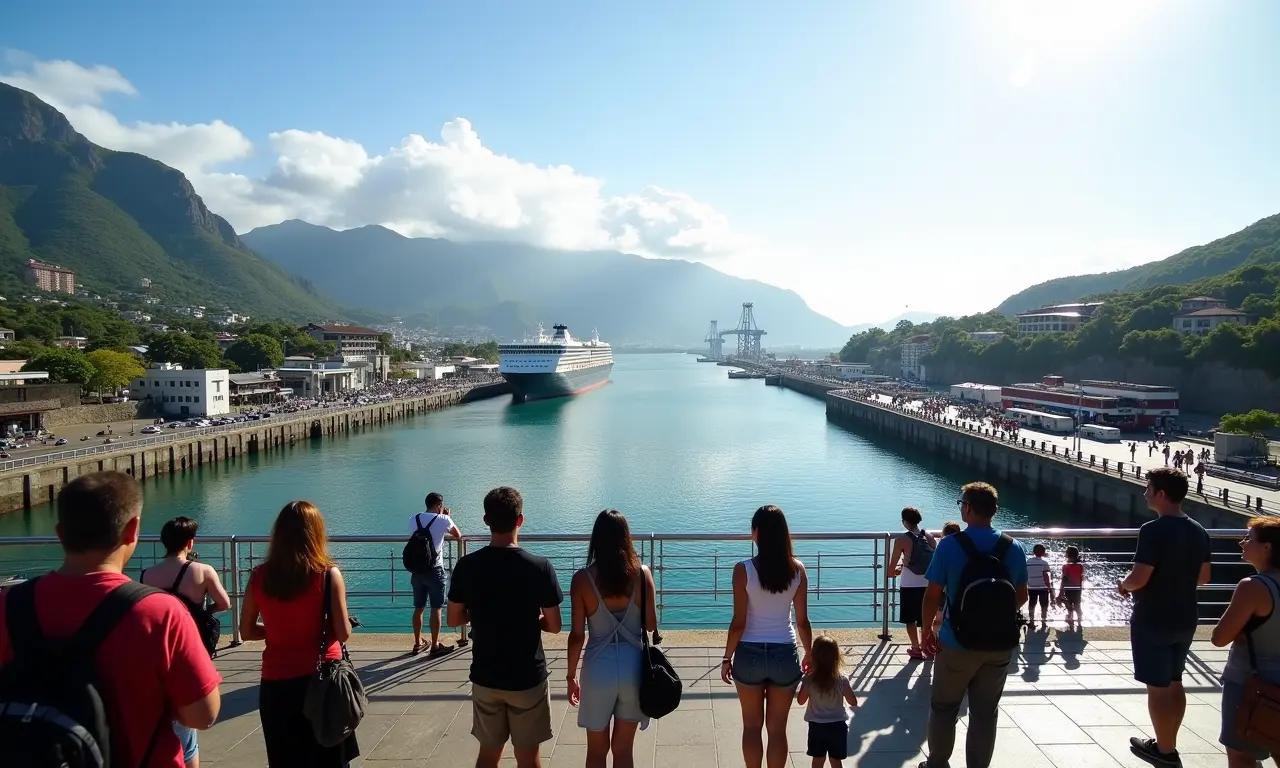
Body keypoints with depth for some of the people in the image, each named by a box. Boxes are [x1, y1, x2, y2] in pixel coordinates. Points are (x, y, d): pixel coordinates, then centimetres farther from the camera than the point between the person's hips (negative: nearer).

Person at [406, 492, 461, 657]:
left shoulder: (413, 519, 6)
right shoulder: (443, 519, -8)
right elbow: (458, 536, 8)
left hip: (417, 569, 5)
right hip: (434, 569, -5)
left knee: (419, 608, 15)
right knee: (436, 608, 3)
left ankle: (418, 644, 25)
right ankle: (435, 647, 7)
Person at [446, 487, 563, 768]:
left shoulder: (466, 566, -9)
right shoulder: (540, 567, -16)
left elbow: (454, 619, 1)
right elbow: (553, 626, -10)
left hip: (485, 677, 3)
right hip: (528, 679, -3)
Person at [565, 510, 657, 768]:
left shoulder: (582, 579, -10)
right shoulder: (642, 573, -7)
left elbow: (577, 635, -7)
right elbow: (651, 626, -1)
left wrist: (571, 676, 5)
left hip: (599, 668, -1)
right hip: (633, 666, 1)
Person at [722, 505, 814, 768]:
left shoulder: (743, 569, -14)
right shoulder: (797, 569, -7)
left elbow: (739, 623, -12)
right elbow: (802, 621, -1)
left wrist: (727, 658, 0)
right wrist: (809, 654, 14)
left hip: (750, 653, -1)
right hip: (784, 654, 2)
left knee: (752, 726, 16)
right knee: (777, 728, 14)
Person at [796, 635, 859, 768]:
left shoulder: (809, 679, -15)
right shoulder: (842, 679, -16)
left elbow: (800, 701, -2)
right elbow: (853, 702, -7)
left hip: (816, 726, 0)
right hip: (837, 725, 0)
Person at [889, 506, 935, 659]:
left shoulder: (902, 539, -13)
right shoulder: (929, 537, -1)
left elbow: (892, 566, -9)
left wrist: (894, 571, 14)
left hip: (910, 585, -4)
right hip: (928, 583, 4)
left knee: (910, 619, 11)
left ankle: (916, 649, 17)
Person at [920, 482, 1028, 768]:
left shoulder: (949, 545, -15)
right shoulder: (1014, 548, -4)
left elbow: (933, 595, -12)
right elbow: (1022, 596, 8)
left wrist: (927, 631, 3)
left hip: (959, 643, -3)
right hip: (1001, 646, 3)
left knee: (943, 708, 16)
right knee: (986, 712, 15)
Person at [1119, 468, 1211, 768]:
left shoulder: (1153, 530, -22)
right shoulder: (1199, 531, 3)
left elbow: (1139, 578, -24)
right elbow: (1203, 577, 13)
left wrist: (1124, 584, -4)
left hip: (1152, 621, -8)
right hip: (1184, 620, 8)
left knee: (1157, 687, 5)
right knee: (1174, 683, 19)